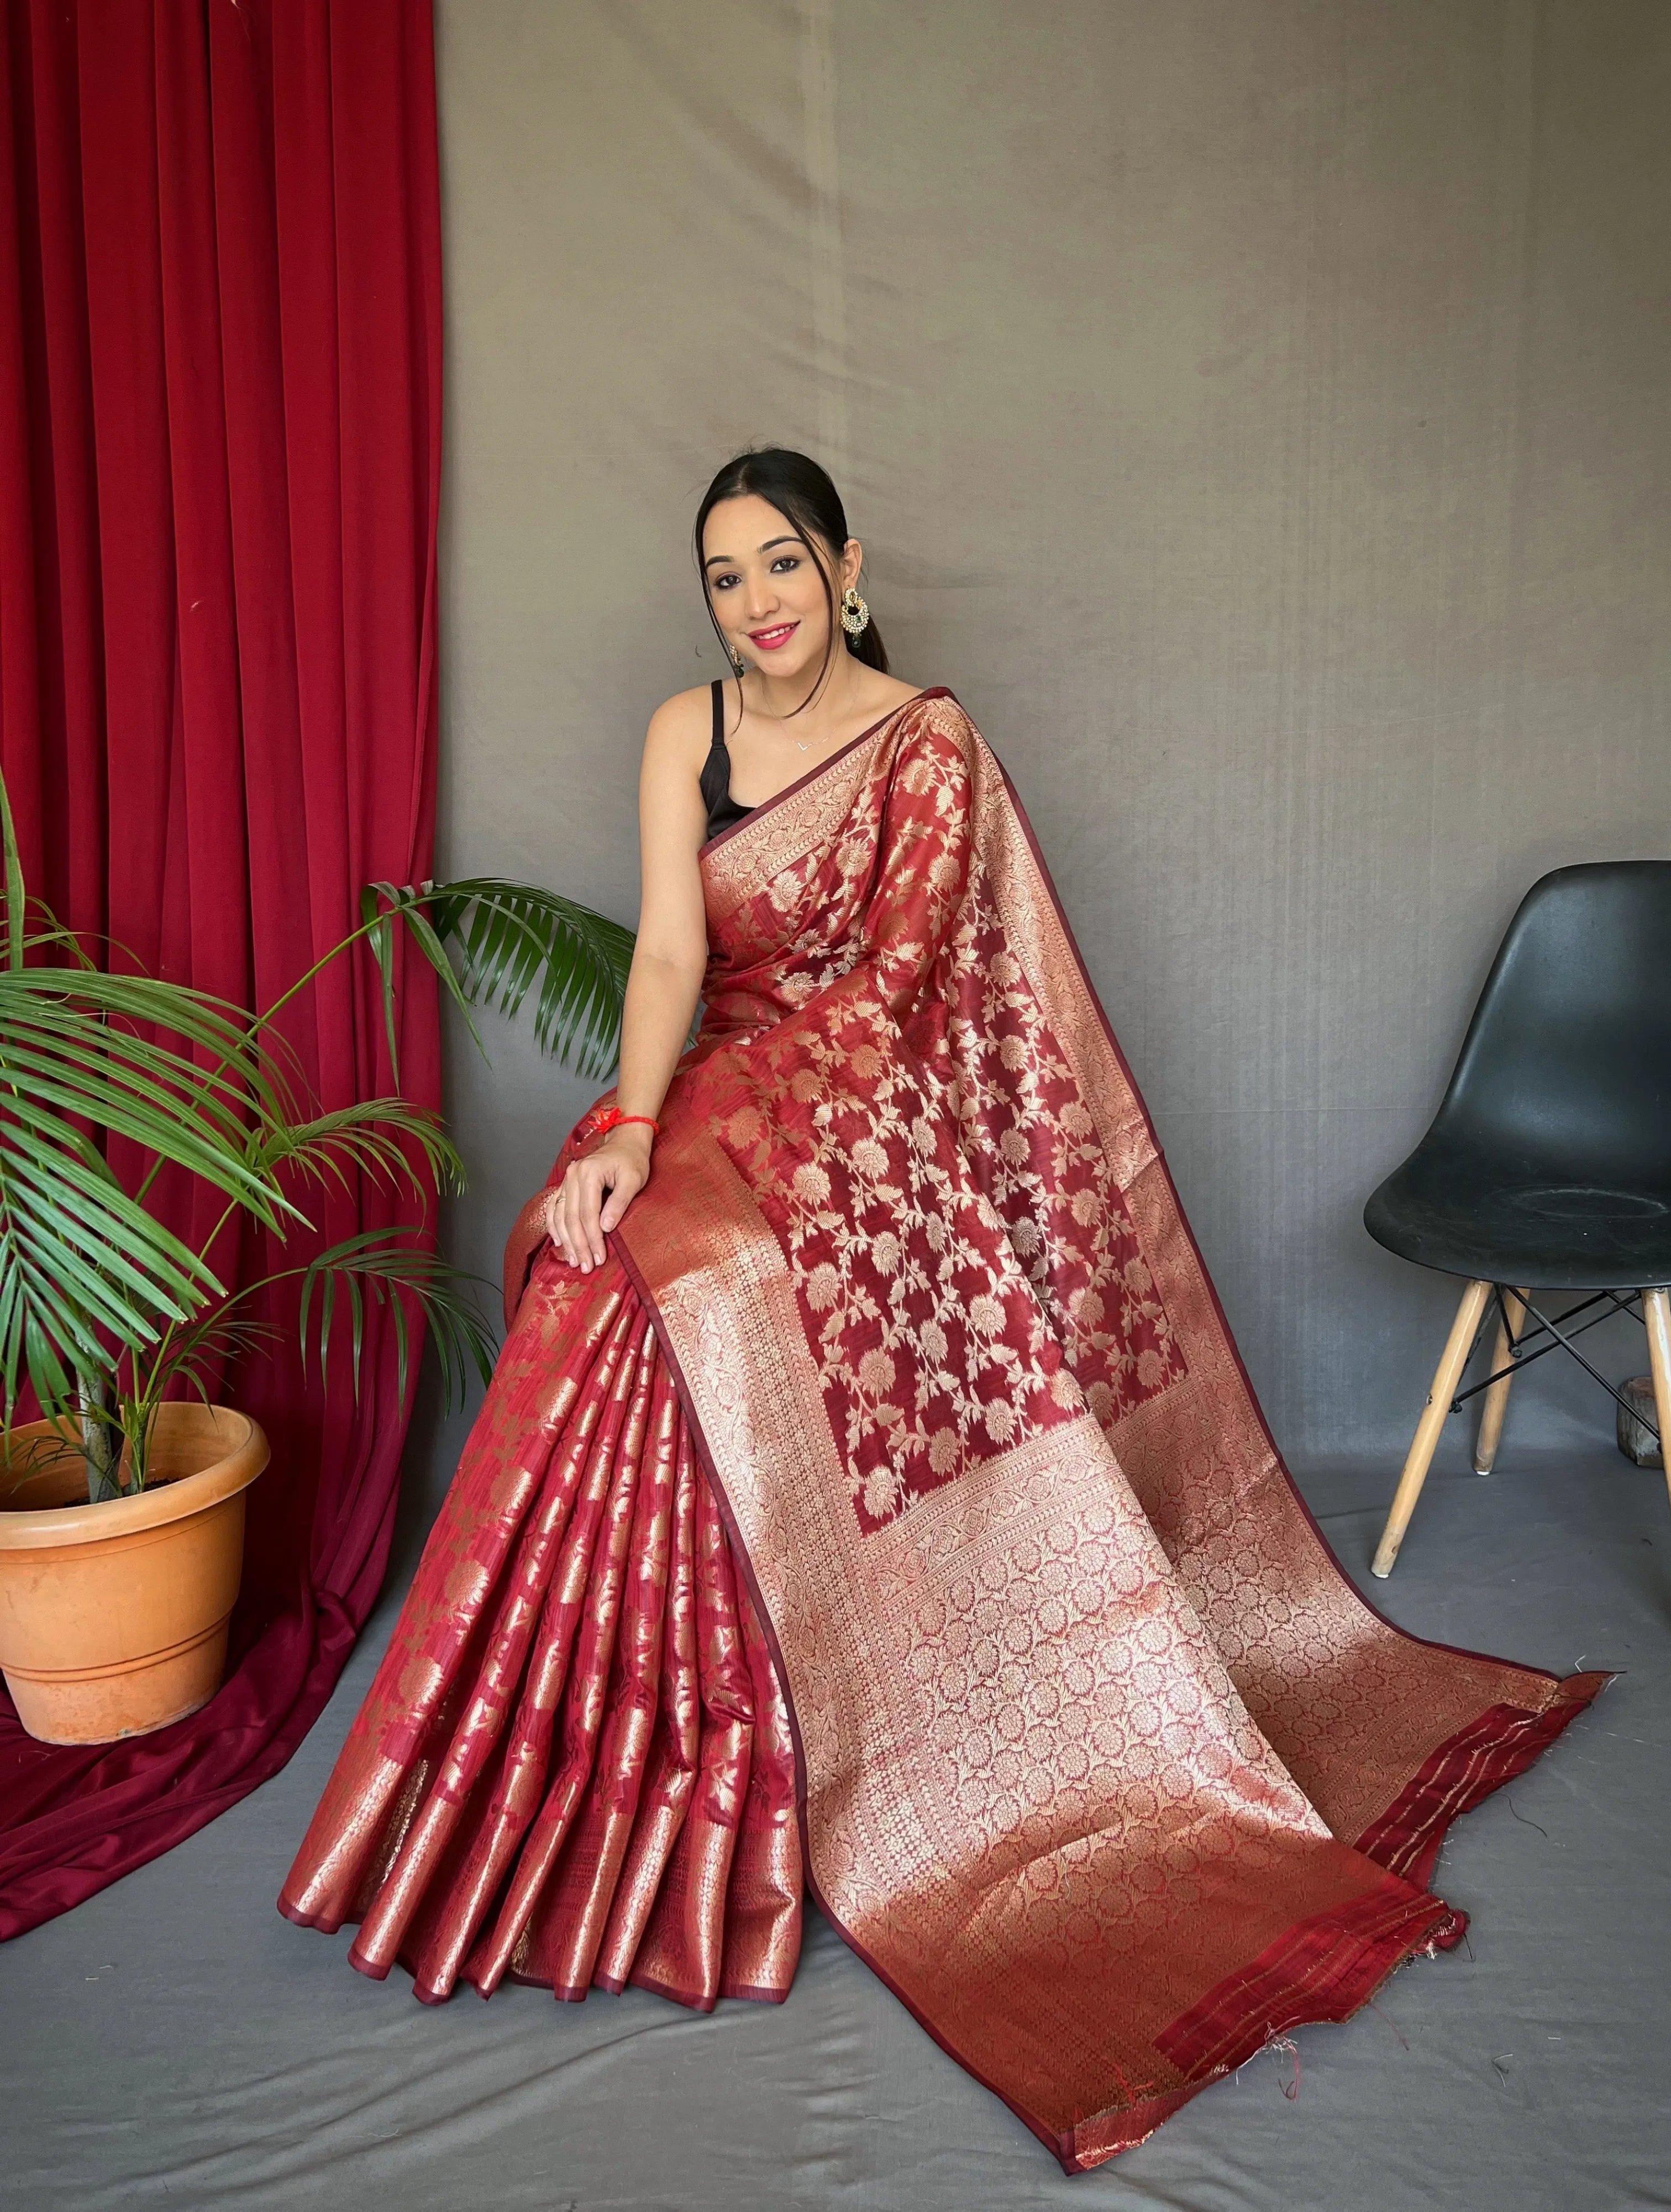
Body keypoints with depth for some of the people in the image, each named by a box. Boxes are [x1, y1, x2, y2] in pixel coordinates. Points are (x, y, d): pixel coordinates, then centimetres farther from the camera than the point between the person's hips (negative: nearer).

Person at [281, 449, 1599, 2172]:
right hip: (722, 1115, 4)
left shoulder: (930, 743, -5)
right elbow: (670, 954, -4)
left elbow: (888, 987, -13)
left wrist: (675, 1133, -20)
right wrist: (630, 1132, -21)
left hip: (879, 1137, -3)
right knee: (641, 1292, -23)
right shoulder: (686, 733, 7)